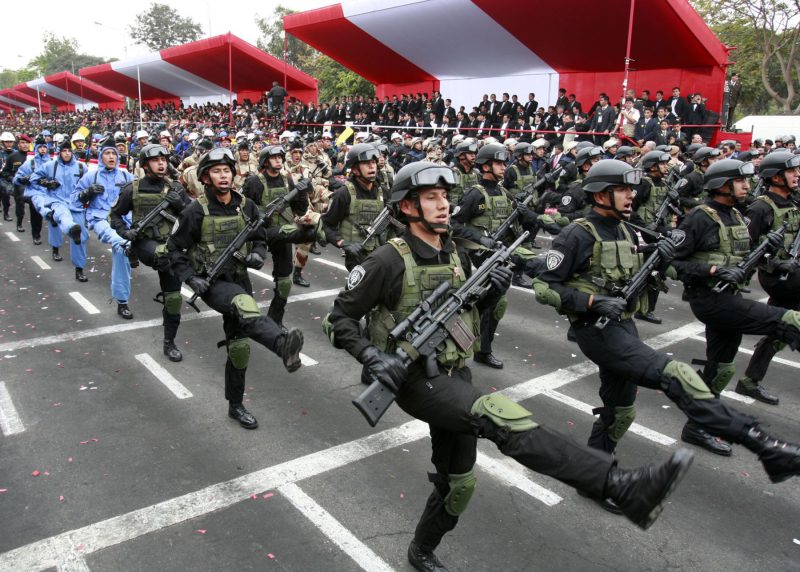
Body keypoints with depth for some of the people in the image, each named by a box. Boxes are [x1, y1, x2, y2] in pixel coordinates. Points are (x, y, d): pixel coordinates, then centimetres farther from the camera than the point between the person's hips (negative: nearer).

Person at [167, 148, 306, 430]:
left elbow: (261, 237, 14)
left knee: (239, 346, 9)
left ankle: (236, 405, 25)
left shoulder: (246, 206, 3)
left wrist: (258, 254, -8)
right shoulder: (196, 211, -9)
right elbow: (175, 249, -3)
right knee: (244, 304, -38)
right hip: (211, 282, -5)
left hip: (239, 279, 5)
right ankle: (284, 345, -65)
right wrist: (191, 278, -16)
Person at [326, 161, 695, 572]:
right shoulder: (389, 261, -13)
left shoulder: (451, 254, 8)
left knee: (457, 481, 16)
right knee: (500, 416, -31)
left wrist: (492, 293, -2)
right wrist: (373, 357, -23)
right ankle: (623, 488, -38)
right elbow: (338, 318, -8)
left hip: (455, 376, 8)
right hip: (415, 378, -8)